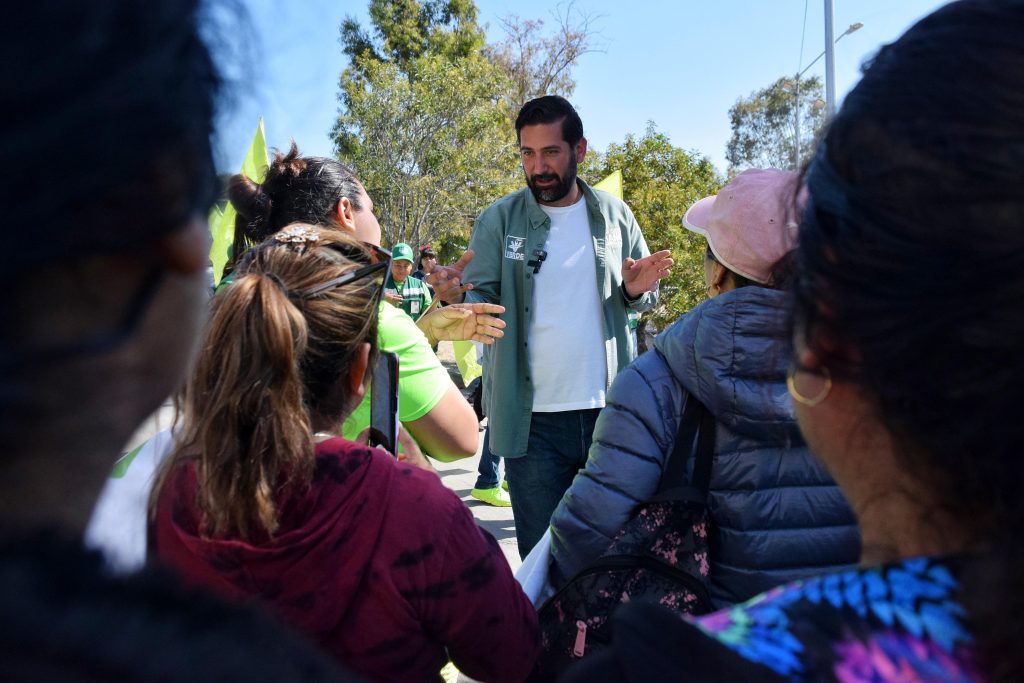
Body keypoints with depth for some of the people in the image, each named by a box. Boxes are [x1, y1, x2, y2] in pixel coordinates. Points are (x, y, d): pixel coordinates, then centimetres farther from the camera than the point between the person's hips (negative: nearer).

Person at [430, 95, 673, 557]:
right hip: (534, 419, -2)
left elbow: (641, 296, 13)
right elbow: (483, 304, -3)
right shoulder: (499, 220, -2)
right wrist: (457, 295, -25)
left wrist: (636, 290, -11)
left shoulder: (614, 215, 3)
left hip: (610, 411, 2)